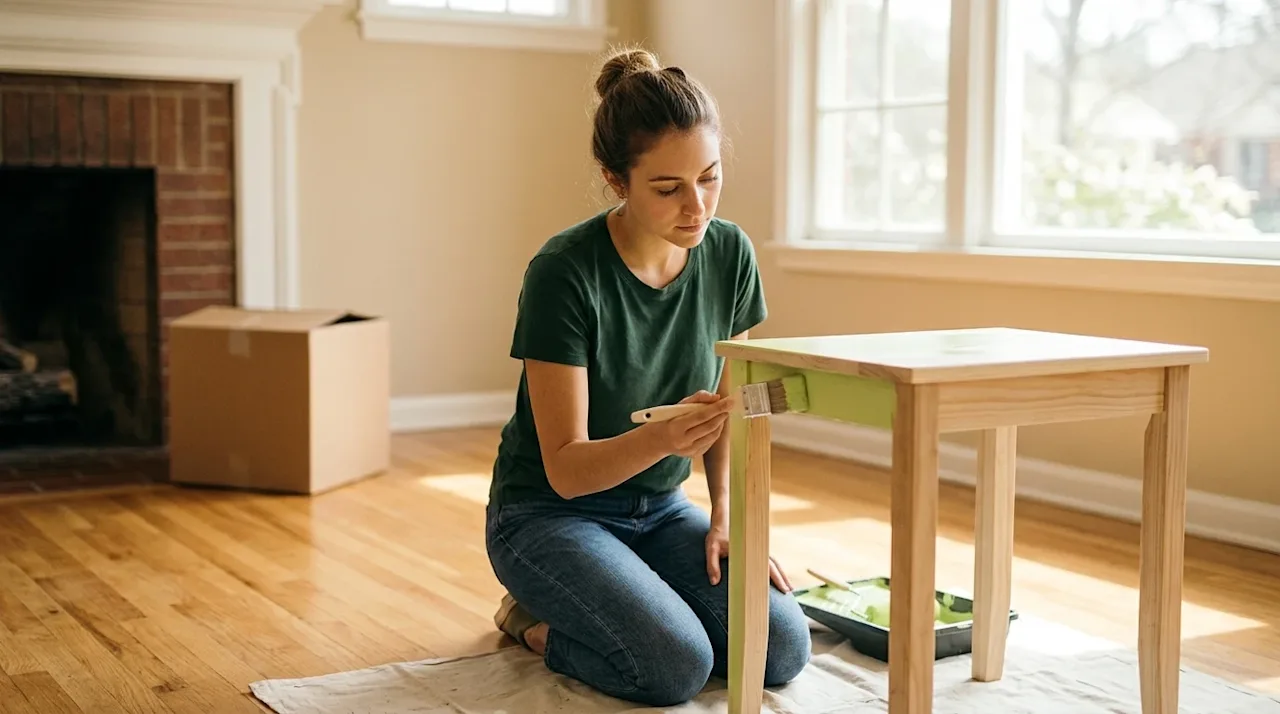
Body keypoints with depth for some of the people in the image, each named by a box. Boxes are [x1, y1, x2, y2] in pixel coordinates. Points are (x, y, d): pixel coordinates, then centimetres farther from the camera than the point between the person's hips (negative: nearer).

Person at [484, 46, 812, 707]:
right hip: (549, 514, -6)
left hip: (659, 509, 6)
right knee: (678, 665, -27)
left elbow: (725, 403, 7)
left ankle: (602, 604, 11)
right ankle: (538, 623, 3)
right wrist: (661, 436, -42)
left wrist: (726, 514, -7)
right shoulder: (565, 273, -23)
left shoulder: (728, 253, -7)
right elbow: (566, 468, -23)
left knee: (781, 651, -14)